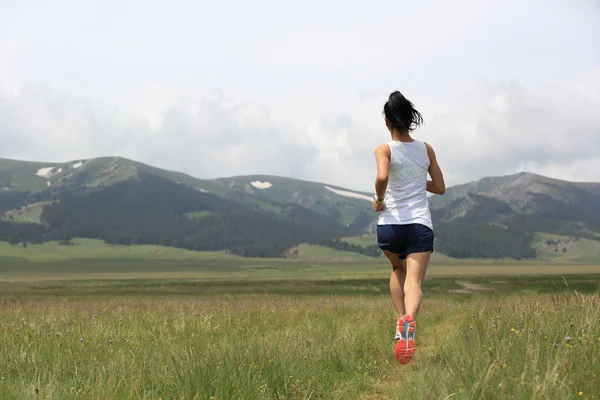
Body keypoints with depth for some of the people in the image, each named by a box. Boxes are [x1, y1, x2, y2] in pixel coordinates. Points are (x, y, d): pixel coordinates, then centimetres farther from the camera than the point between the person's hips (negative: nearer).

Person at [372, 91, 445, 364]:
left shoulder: (385, 150, -3)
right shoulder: (426, 149, 9)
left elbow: (382, 177, -24)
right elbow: (440, 188, 14)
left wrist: (378, 200, -6)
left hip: (390, 224, -1)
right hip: (421, 225, 1)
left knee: (398, 270, 27)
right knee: (414, 282, -8)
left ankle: (401, 320, 11)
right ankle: (409, 320, -39)